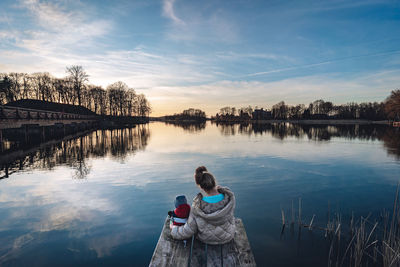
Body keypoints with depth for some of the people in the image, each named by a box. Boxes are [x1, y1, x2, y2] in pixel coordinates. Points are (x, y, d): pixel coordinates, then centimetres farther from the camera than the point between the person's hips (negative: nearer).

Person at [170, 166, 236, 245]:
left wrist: (174, 229, 0)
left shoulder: (197, 207, -34)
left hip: (207, 238, -1)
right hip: (227, 236, 1)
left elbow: (189, 231, -19)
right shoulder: (230, 197, -32)